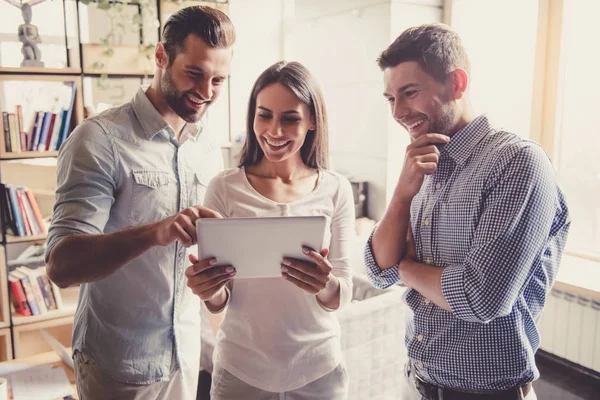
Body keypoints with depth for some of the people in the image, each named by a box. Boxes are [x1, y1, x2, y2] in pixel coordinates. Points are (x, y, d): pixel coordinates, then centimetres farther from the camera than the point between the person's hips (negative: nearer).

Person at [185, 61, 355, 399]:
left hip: (319, 368, 1)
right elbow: (220, 301, -5)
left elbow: (343, 296, -6)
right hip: (241, 368, 0)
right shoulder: (225, 188, -10)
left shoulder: (336, 189, -8)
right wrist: (209, 292, -27)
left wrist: (325, 287, -28)